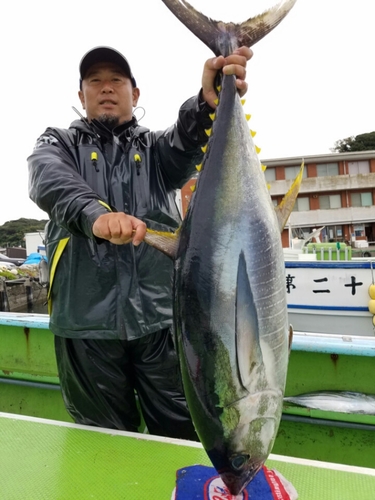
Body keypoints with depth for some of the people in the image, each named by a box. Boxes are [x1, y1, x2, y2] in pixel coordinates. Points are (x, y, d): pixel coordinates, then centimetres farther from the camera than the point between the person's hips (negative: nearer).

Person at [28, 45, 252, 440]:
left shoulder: (155, 148, 15)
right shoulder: (58, 144, 11)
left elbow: (188, 141, -9)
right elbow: (49, 181, -13)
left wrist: (209, 100, -32)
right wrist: (96, 214, -35)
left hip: (161, 315, 1)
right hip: (87, 318, 0)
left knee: (181, 434, 8)